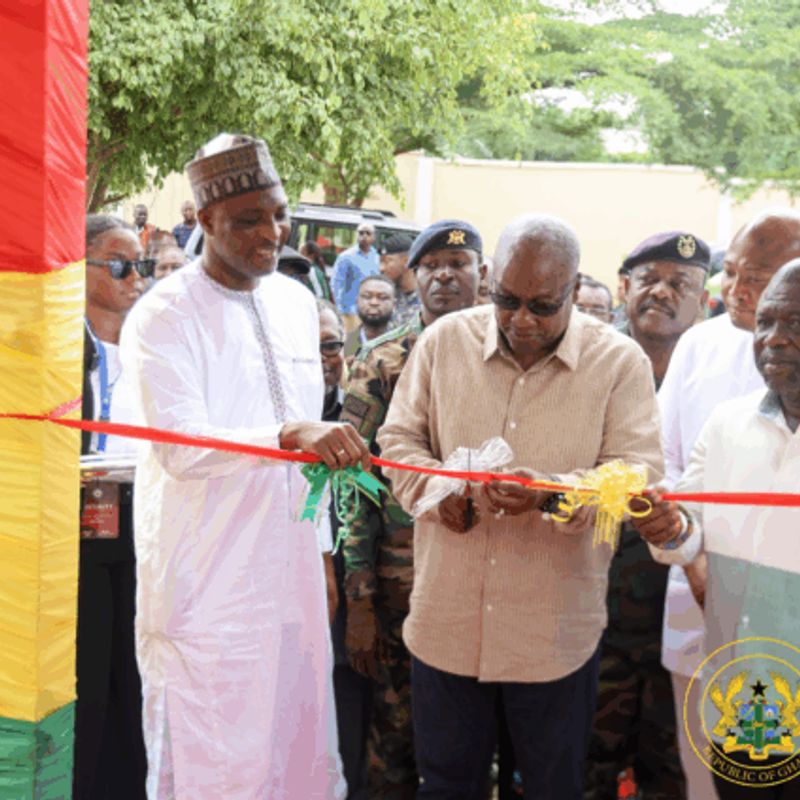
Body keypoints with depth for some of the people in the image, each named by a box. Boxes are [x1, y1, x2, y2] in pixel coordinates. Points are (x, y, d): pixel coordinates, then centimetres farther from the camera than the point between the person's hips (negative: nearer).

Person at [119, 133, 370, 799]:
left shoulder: (297, 302, 11)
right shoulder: (162, 318, -10)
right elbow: (179, 446, -23)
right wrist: (289, 436, -37)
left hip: (291, 578, 6)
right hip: (207, 588, -6)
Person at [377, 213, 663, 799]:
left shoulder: (620, 362, -6)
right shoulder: (444, 342, 1)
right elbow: (399, 437, 8)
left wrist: (552, 492, -30)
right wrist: (432, 487, -14)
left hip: (556, 631, -2)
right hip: (447, 617, 2)